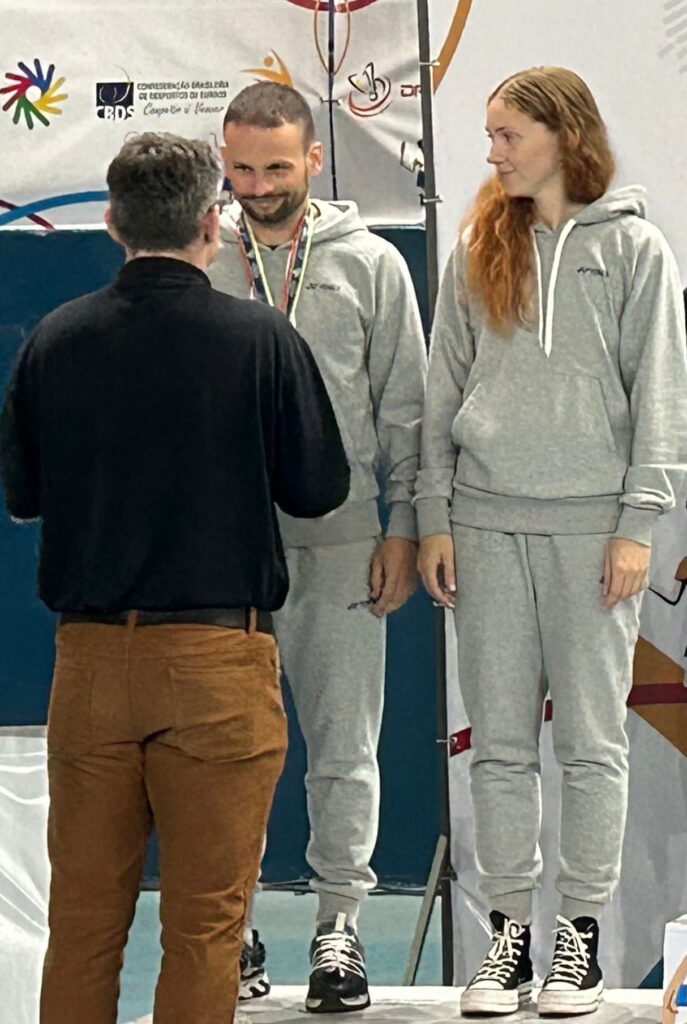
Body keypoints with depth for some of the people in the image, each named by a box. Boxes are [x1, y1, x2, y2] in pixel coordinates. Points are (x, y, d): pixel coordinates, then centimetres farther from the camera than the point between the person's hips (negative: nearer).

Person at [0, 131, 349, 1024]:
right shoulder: (261, 340, -8)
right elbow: (320, 488, -1)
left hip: (89, 655, 3)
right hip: (218, 653, -3)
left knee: (85, 913, 11)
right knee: (205, 918, 3)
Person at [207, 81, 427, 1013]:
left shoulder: (370, 264, 4)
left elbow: (405, 407, 6)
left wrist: (401, 528, 0)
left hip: (339, 545, 0)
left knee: (345, 744, 2)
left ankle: (339, 922, 11)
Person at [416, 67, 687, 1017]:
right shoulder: (477, 251, 9)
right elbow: (443, 391, 11)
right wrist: (434, 517, 5)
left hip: (590, 522, -3)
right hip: (487, 519, 3)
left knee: (591, 740, 2)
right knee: (500, 741, 5)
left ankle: (582, 931, 10)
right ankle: (509, 931, 12)